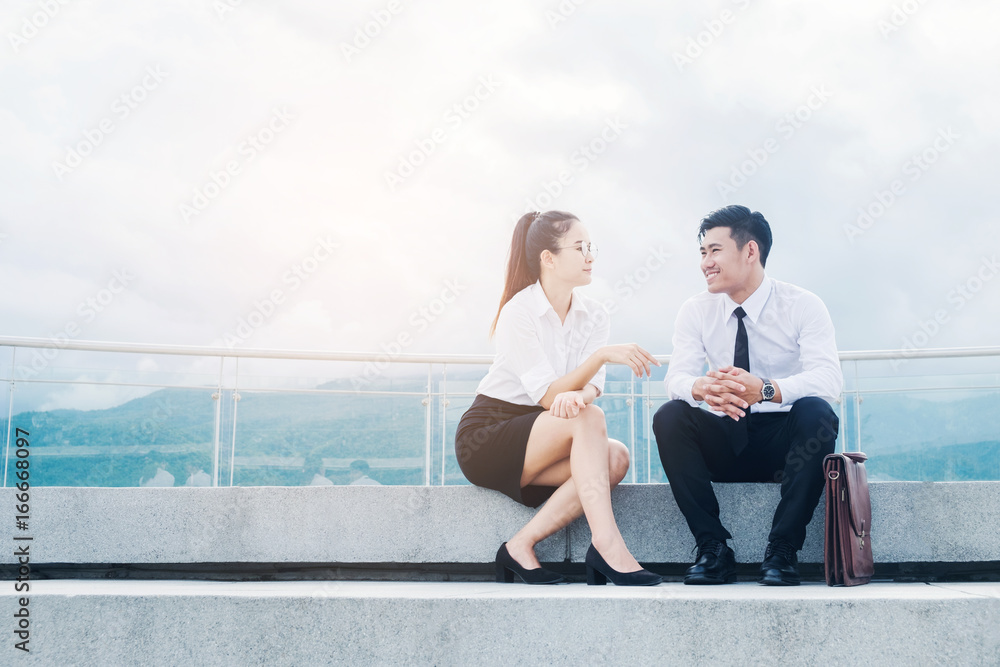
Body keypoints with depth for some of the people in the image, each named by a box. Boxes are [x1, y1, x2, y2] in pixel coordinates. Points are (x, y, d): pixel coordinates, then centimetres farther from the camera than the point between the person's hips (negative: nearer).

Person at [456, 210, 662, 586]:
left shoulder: (594, 315, 4)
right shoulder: (518, 313, -16)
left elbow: (592, 386, -8)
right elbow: (547, 394, -23)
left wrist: (579, 395, -33)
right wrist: (602, 355, -34)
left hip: (540, 442, 6)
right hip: (486, 437, -6)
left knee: (615, 457, -24)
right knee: (588, 419, -31)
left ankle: (522, 546, -22)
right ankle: (607, 545, -34)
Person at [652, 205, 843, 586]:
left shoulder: (803, 306, -6)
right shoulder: (696, 311, 3)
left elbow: (828, 378, -21)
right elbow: (676, 378, -10)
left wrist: (765, 389, -40)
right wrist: (702, 388, -36)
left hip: (785, 441, -2)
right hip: (724, 443, 2)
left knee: (815, 412, -34)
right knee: (669, 416, -25)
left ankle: (782, 551, -26)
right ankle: (713, 549, -20)